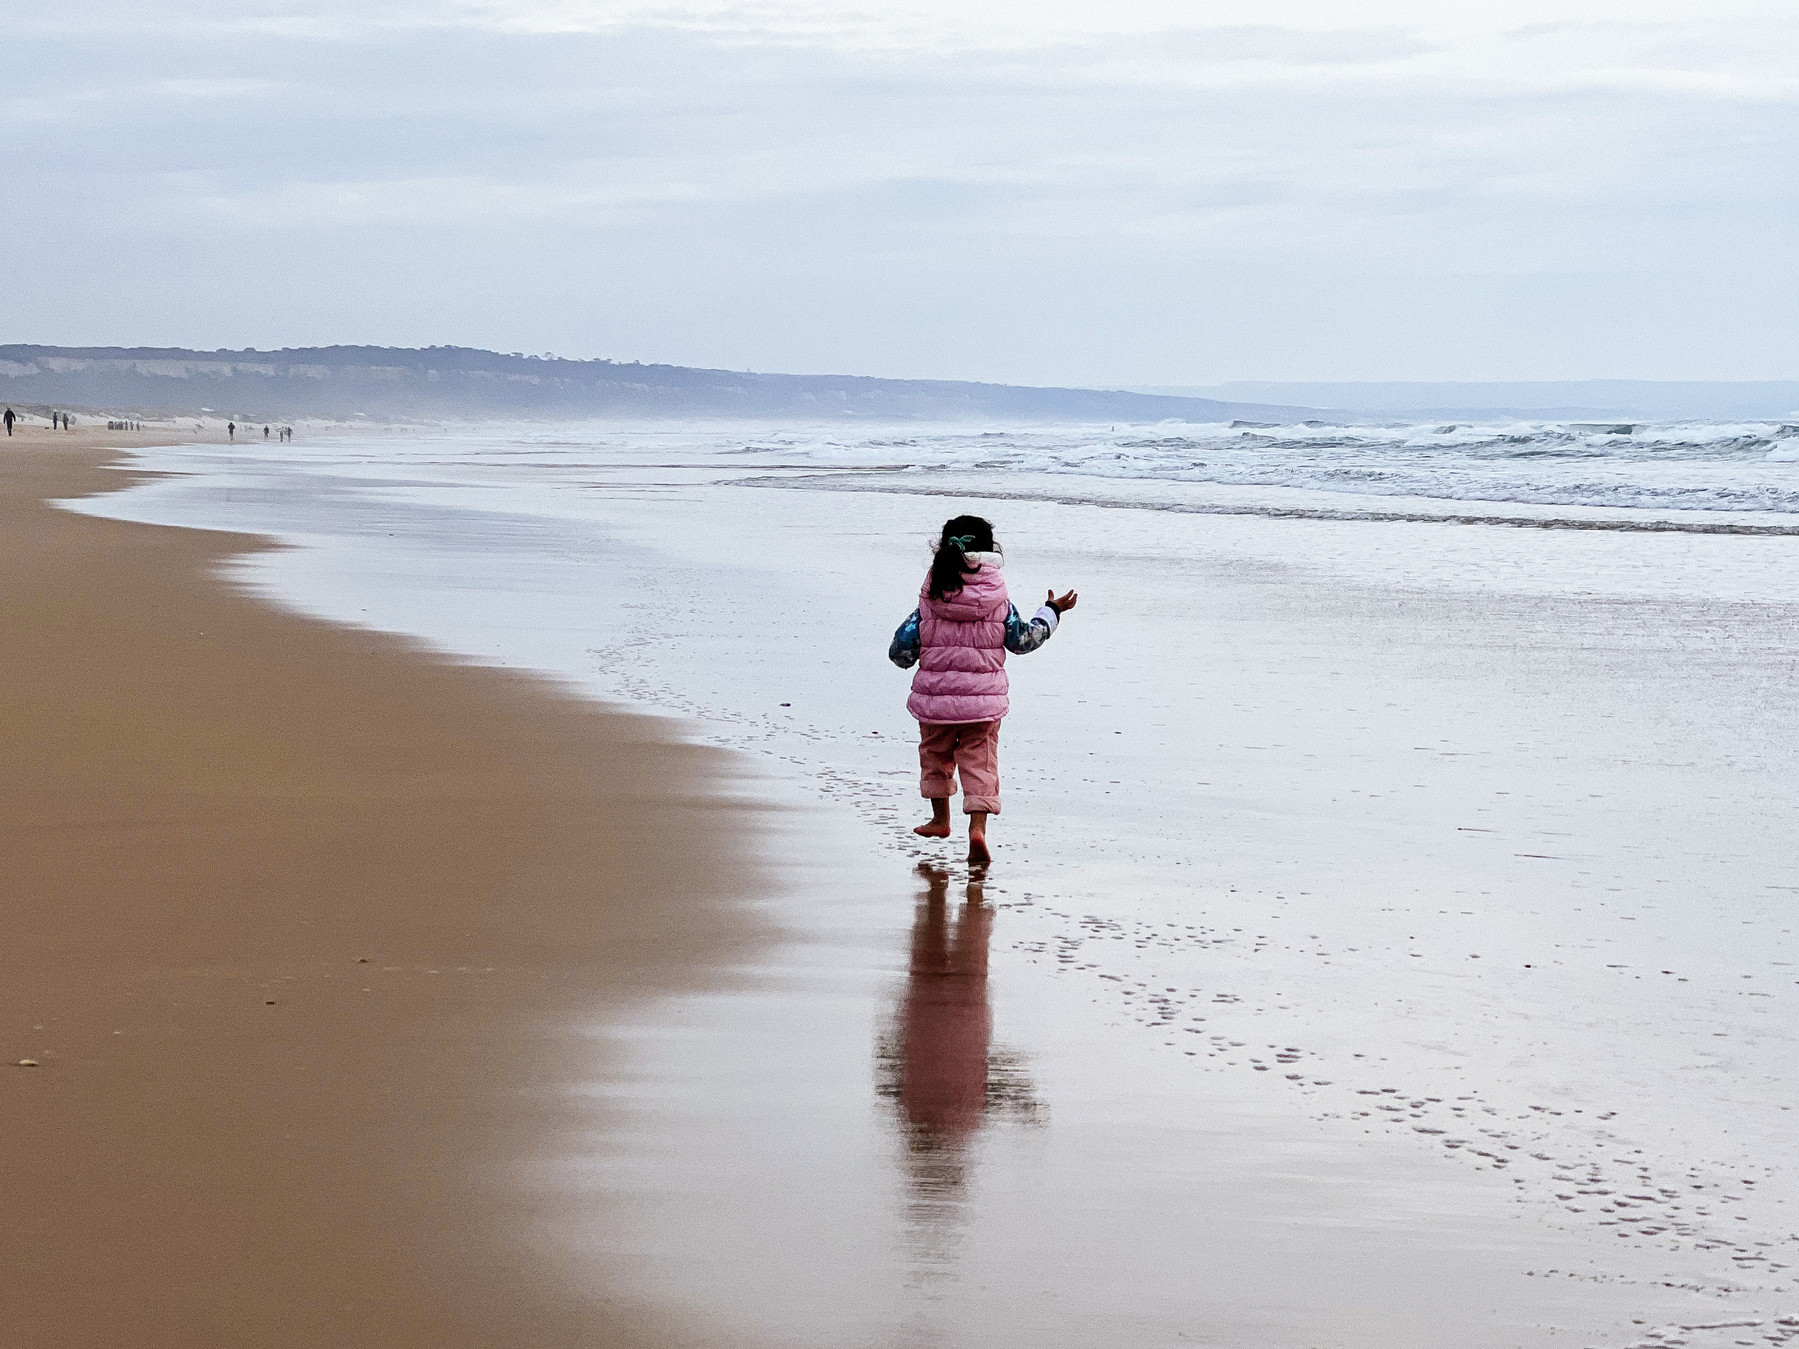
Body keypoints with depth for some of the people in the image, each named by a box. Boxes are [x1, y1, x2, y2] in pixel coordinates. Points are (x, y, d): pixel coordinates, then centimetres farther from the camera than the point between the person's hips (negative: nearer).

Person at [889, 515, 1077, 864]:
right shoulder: (999, 604, -5)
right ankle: (977, 827, -13)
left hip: (935, 697, 1)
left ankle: (940, 818, 37)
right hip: (984, 699, -1)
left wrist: (905, 655, 22)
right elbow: (1024, 640, 8)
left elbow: (902, 651, -4)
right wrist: (1052, 611, 21)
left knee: (935, 754, 23)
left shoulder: (929, 602, -6)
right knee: (981, 762, 4)